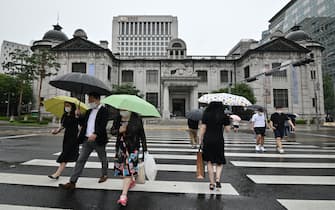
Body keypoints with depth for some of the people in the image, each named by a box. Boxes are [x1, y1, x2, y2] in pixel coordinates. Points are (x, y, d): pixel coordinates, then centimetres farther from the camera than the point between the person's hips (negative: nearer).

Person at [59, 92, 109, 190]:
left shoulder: (104, 110, -8)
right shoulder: (89, 111, 14)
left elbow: (103, 125, -20)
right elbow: (83, 123, 16)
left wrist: (95, 134, -33)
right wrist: (79, 116, 0)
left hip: (98, 140, -5)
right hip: (87, 140, 6)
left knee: (103, 159, 14)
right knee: (80, 160, 0)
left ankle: (104, 175, 37)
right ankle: (72, 182, 2)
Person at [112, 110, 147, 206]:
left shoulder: (137, 119, -8)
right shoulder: (118, 118, 1)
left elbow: (142, 134, -3)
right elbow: (112, 131, 8)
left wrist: (145, 149, -3)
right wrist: (119, 130, -16)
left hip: (132, 147, -4)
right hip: (121, 147, 4)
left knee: (128, 169, -8)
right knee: (123, 167, 15)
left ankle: (124, 195, -3)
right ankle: (132, 180, 45)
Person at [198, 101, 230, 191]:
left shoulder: (206, 114, 0)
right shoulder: (224, 116, -2)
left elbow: (203, 128, -1)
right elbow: (227, 130, 1)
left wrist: (200, 140, 5)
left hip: (208, 140, 1)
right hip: (219, 140, 0)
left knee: (209, 162, 11)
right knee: (219, 162, 15)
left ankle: (212, 183, 15)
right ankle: (217, 179, -3)